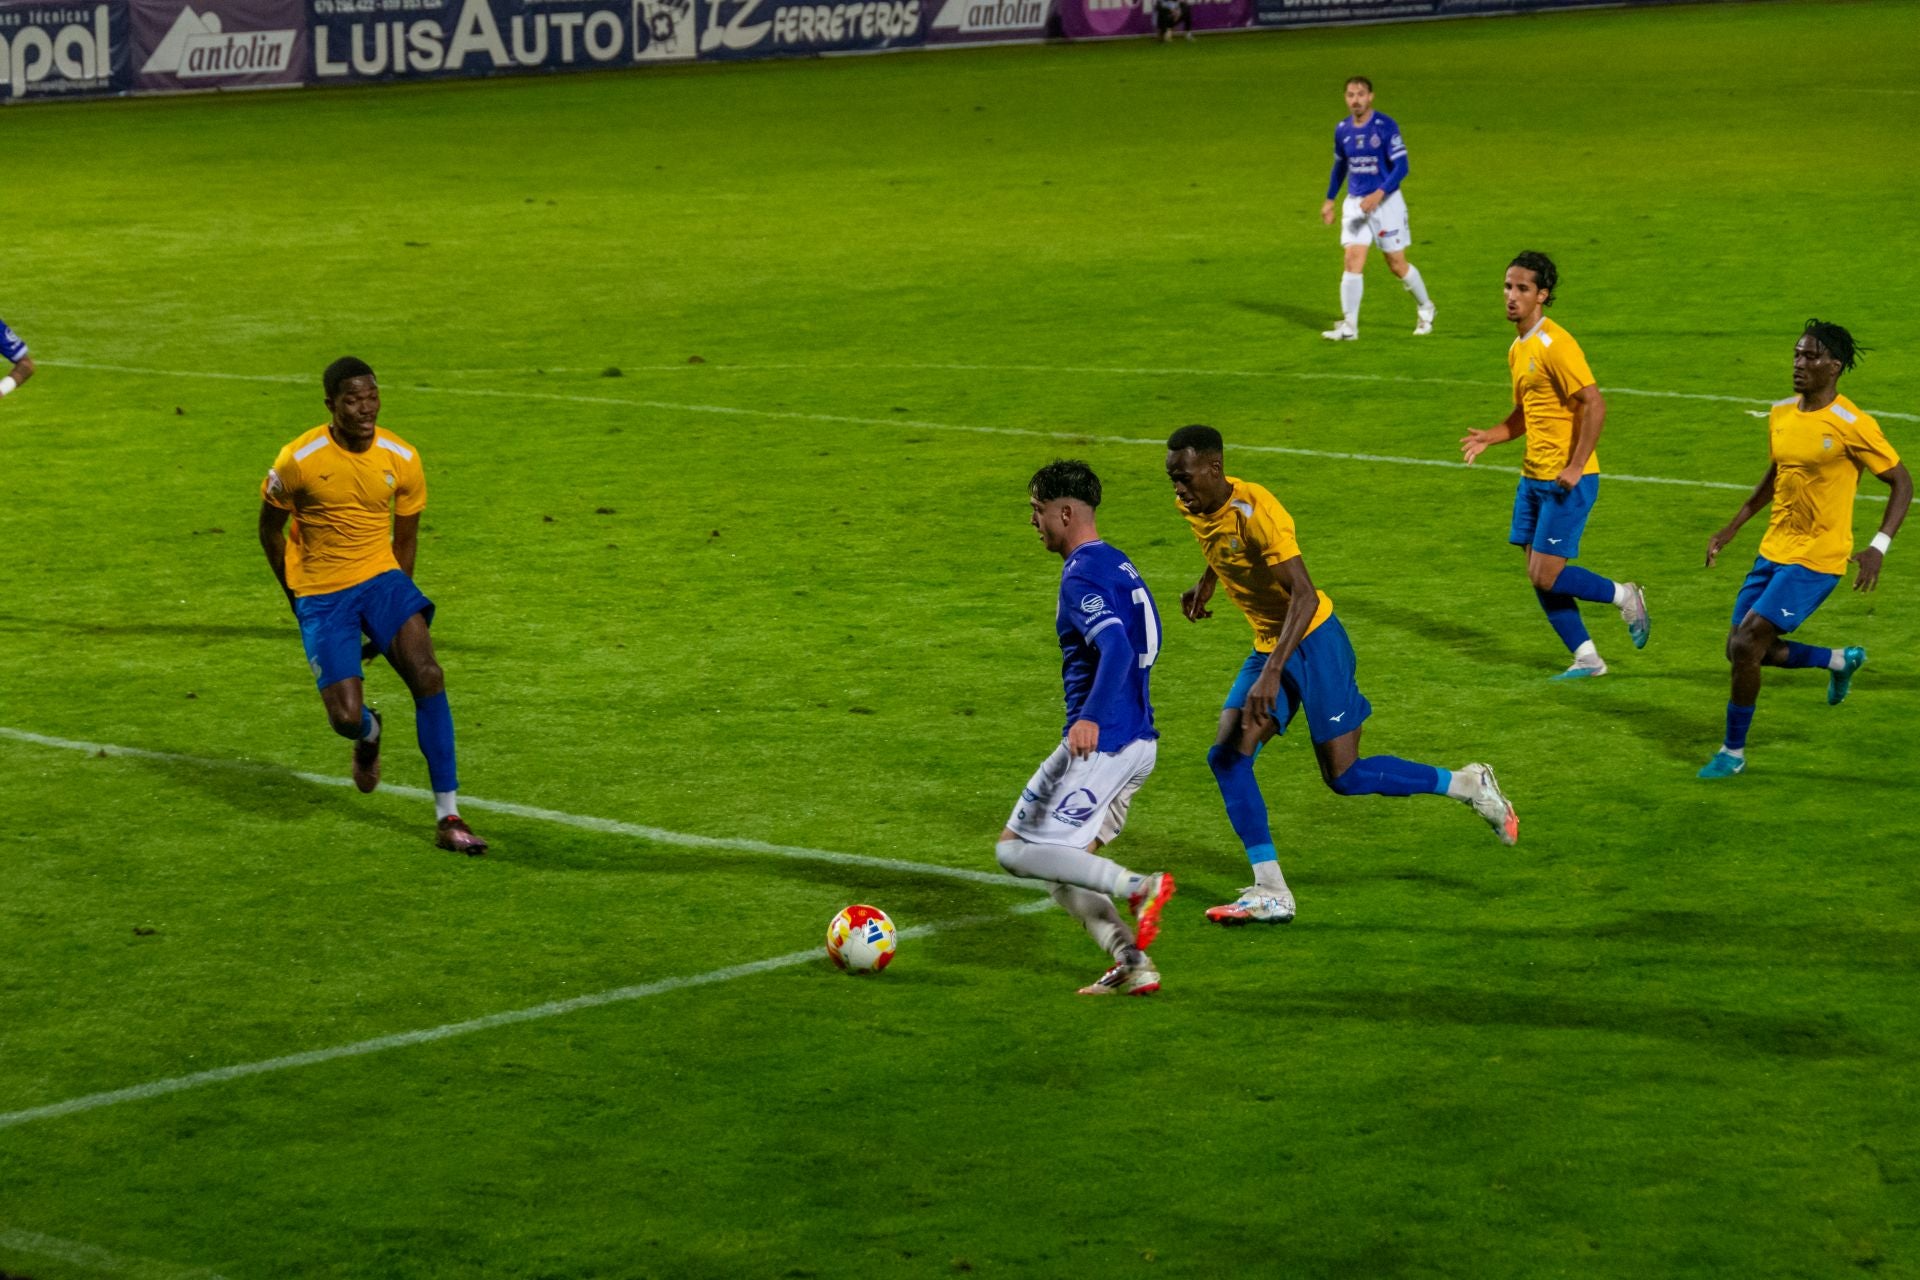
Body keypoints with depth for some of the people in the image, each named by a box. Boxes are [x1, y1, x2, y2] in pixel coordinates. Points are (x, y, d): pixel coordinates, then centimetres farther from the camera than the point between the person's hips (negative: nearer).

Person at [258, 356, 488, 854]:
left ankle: (447, 816, -14)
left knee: (428, 677, -20)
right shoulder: (298, 460, -13)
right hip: (320, 593, -2)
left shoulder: (402, 458, -4)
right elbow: (269, 529, 3)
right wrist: (297, 596, 8)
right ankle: (369, 733, 28)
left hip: (381, 576, 2)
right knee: (346, 717, -15)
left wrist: (395, 598, 12)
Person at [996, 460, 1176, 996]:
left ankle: (1139, 886, -16)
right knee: (1063, 863, 13)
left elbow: (1118, 649, -29)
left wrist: (1091, 718, -42)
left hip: (1100, 744, -10)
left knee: (1016, 848, -7)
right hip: (1138, 740, 10)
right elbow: (1147, 640, 27)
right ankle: (1132, 965, 2)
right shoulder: (1119, 564, 15)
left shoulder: (1083, 577, -14)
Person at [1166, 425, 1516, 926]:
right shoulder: (1195, 506, -1)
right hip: (1268, 645, 8)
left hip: (1313, 640, -8)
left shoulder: (1254, 510, -26)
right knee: (1227, 755, -7)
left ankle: (1468, 785, 15)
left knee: (1344, 777, -6)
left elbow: (1304, 596, -32)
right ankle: (1270, 893, -4)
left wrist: (1272, 673, -39)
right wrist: (1207, 581, 22)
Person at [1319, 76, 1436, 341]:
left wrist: (1378, 195, -28)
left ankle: (1425, 308, 29)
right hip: (1355, 204, 4)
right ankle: (1349, 326, -8)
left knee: (1396, 264, 4)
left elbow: (1401, 166, -16)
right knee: (1353, 260, -9)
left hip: (1386, 201, -4)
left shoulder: (1386, 127, -13)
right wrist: (1329, 200, 19)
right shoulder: (1342, 129, 4)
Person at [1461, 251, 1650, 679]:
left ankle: (1623, 596, 12)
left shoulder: (1554, 345, -17)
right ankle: (1586, 658, 16)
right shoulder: (1518, 349, 12)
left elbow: (1594, 403, -22)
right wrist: (1490, 436, 7)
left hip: (1567, 480, -9)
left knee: (1547, 577, -10)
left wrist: (1575, 467, -23)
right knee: (1539, 577, 7)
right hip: (1533, 478, 9)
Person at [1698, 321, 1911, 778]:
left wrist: (1878, 548, -21)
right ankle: (1842, 661, 30)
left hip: (1816, 559, -8)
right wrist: (1733, 527, 19)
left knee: (1746, 645, -14)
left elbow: (1902, 483, -10)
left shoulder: (1853, 426, -17)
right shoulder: (1781, 414, 5)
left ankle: (1733, 752, 3)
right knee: (1743, 650, 8)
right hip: (1773, 550, 8)